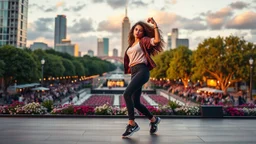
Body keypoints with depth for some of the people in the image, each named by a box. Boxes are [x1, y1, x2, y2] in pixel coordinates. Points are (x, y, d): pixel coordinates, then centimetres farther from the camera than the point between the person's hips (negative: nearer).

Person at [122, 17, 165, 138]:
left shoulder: (144, 40, 5)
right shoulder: (131, 45, 25)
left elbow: (157, 40, -13)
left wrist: (155, 26, -13)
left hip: (142, 71, -8)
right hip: (134, 73, 8)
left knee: (127, 94, -25)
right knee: (136, 103, 7)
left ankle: (132, 124, -17)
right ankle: (154, 120, 28)